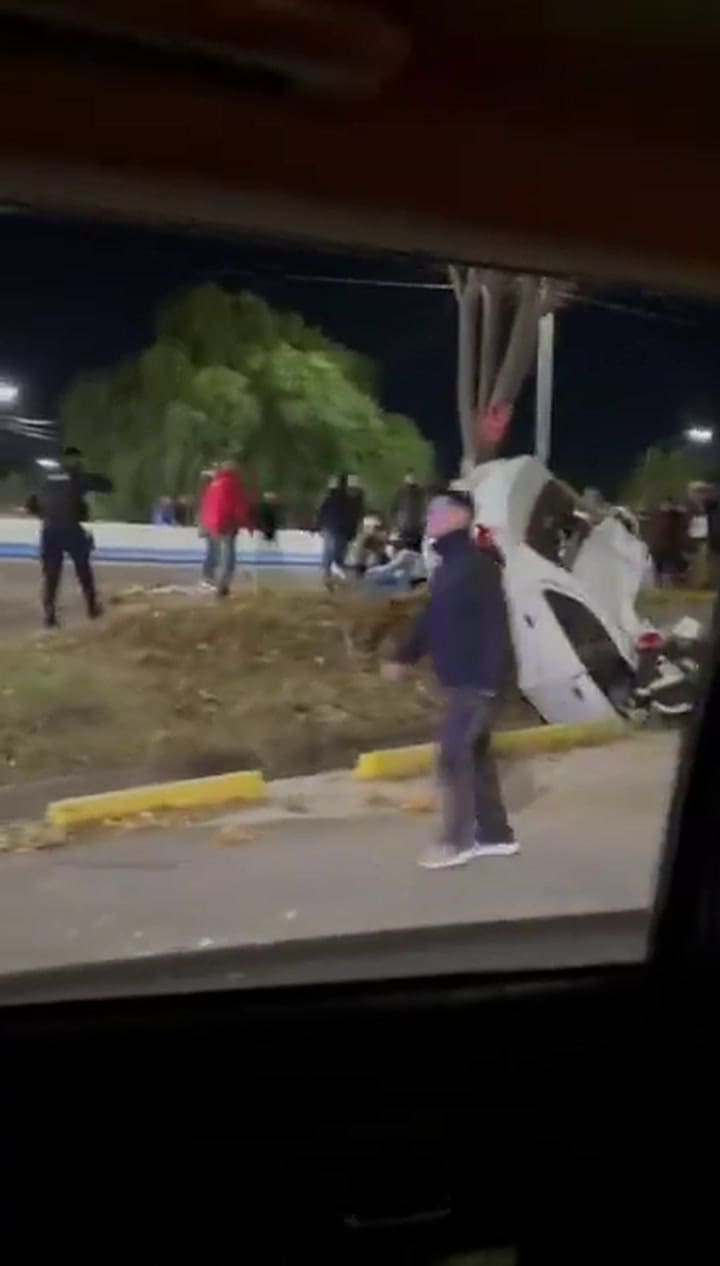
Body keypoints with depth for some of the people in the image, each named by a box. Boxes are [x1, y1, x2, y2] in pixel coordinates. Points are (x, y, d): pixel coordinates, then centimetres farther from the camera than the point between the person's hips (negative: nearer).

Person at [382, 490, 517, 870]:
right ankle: (495, 834, 24)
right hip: (462, 678, 10)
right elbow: (432, 618, 22)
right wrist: (403, 657, 25)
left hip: (477, 679, -10)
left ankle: (457, 840, 6)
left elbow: (495, 624, -23)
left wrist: (488, 677, -28)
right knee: (474, 752, 14)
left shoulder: (477, 564, -17)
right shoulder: (449, 566, 14)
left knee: (453, 755, -6)